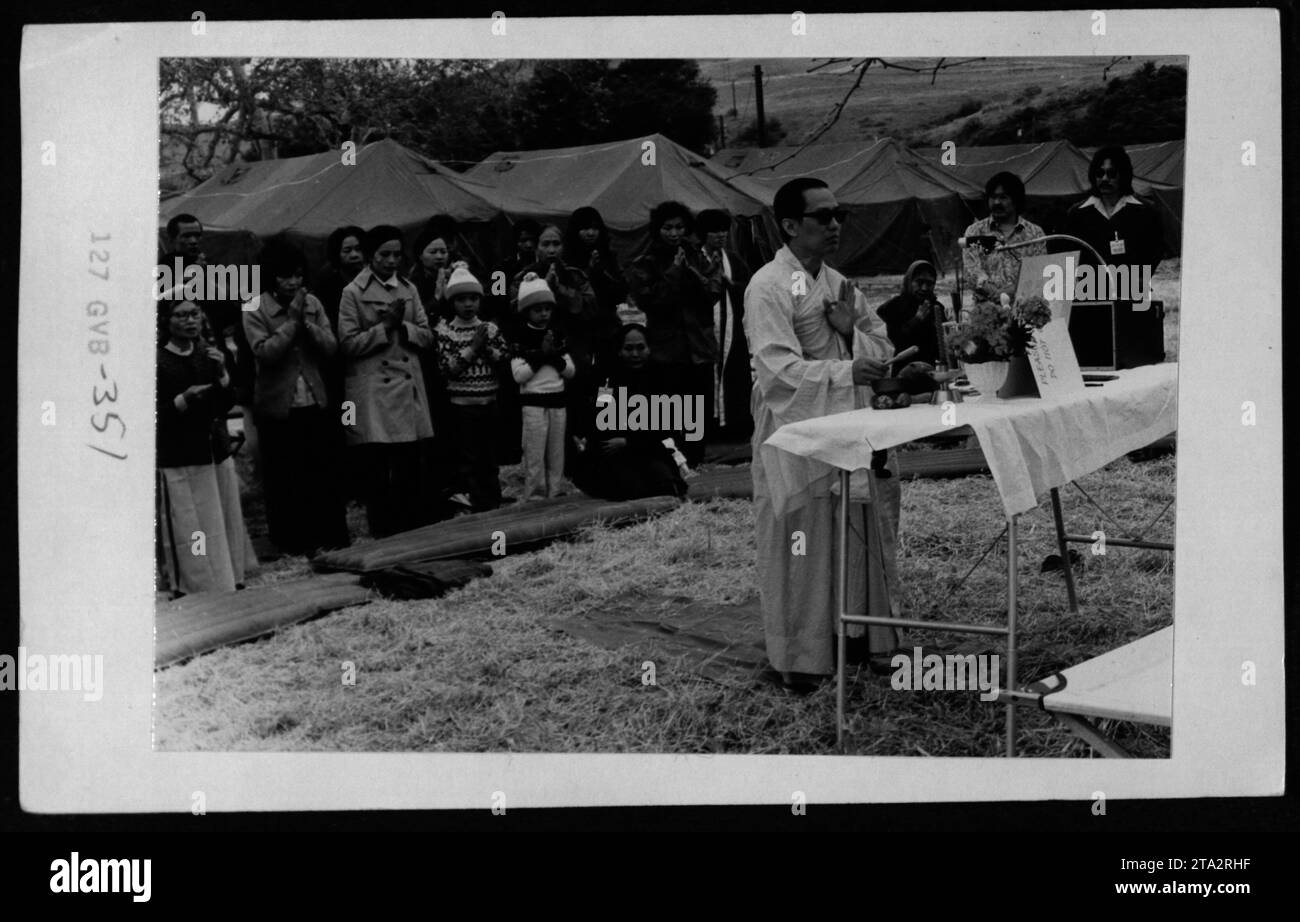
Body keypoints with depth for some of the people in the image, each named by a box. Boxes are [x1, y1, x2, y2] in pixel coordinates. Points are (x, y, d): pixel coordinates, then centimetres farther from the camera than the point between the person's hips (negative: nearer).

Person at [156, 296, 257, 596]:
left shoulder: (208, 353, 9)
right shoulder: (157, 360, -9)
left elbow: (228, 403, 9)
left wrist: (222, 374, -7)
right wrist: (183, 400, -23)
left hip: (216, 454, 6)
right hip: (177, 461, -6)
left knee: (225, 525, 12)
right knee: (188, 534, -3)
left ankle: (230, 585, 23)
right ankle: (191, 591, 6)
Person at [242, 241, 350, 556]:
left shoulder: (312, 304, 5)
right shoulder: (255, 310, -5)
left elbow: (331, 347, -2)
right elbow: (264, 352, -17)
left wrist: (306, 322, -15)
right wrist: (292, 320, -17)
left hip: (316, 403, 3)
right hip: (279, 407, -3)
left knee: (325, 473, 7)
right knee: (284, 480, 3)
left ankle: (333, 541, 17)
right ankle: (292, 545, 13)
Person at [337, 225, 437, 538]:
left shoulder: (409, 289, 13)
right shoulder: (354, 293, -1)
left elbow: (427, 336, 11)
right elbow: (348, 343, -6)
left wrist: (402, 326, -7)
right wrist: (384, 327, -12)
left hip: (409, 391, 4)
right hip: (372, 397, -4)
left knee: (413, 471, 4)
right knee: (376, 474, 0)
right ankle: (383, 540, 9)